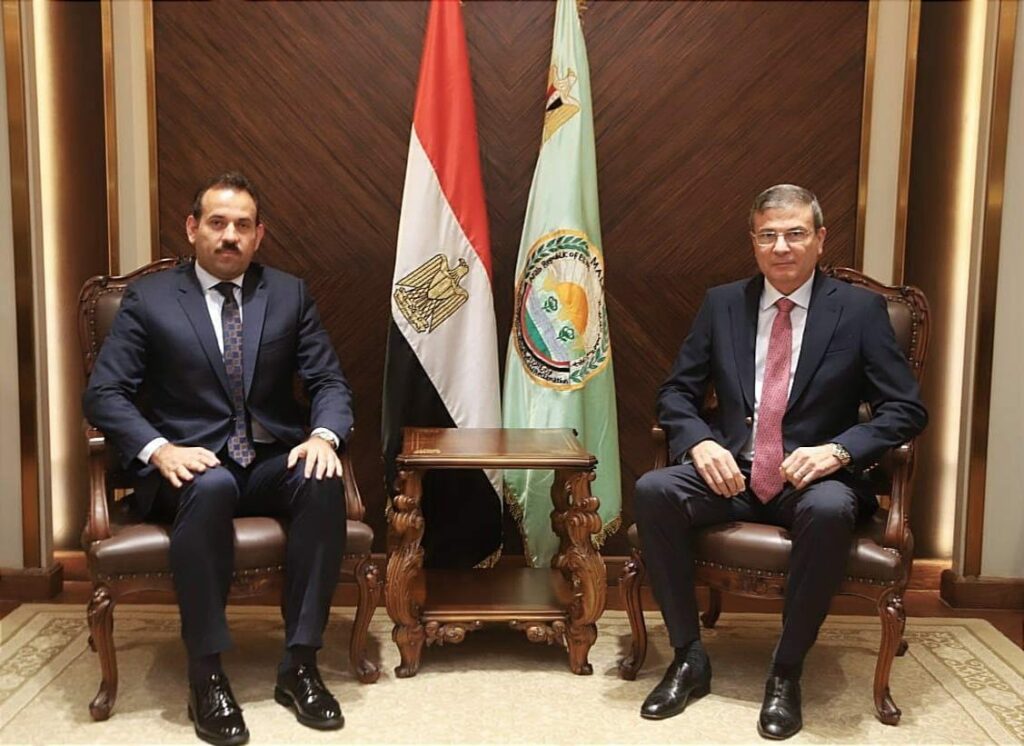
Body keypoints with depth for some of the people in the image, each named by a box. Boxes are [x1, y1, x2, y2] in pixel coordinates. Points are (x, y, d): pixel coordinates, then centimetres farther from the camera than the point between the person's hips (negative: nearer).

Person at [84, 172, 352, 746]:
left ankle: (299, 664, -22)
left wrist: (323, 435, -17)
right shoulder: (148, 298, 3)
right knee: (210, 487, -37)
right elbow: (104, 392, -2)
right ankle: (206, 675, -25)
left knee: (324, 481, -31)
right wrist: (160, 449, -21)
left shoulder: (290, 294, 9)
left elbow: (331, 382, 6)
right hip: (191, 464, -2)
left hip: (273, 460, 2)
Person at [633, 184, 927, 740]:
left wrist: (837, 450, -19)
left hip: (813, 476, -2)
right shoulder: (722, 304, 9)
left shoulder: (860, 310, 2)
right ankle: (689, 658, -12)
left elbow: (906, 409, -1)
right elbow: (676, 392, 9)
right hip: (731, 472, 3)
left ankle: (786, 672, -17)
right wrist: (700, 443, -13)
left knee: (830, 510, -37)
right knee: (652, 491, -27)